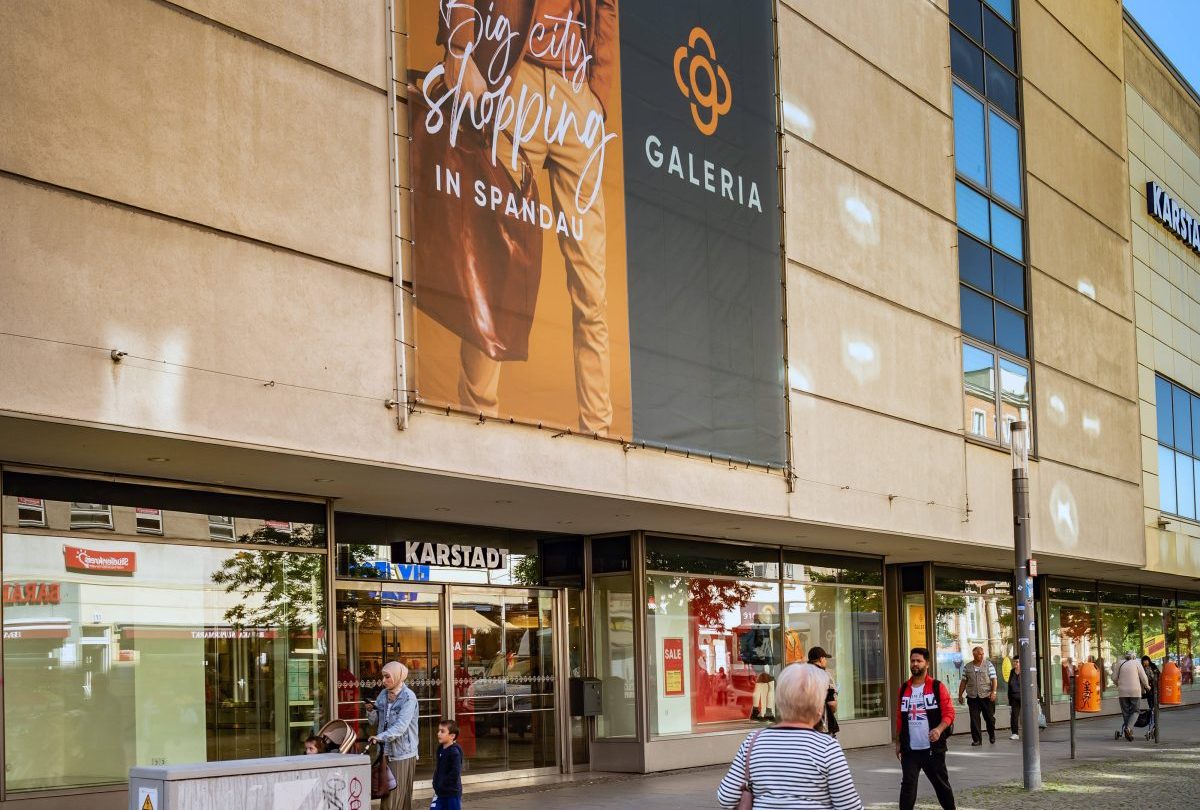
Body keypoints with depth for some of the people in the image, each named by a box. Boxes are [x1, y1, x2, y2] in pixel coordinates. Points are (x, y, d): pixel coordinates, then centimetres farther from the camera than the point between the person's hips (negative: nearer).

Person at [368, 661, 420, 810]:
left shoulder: (408, 697, -12)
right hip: (386, 751, 6)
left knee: (399, 795, -6)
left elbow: (401, 726, -23)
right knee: (386, 791, 7)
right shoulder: (383, 695, 9)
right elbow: (376, 722, 13)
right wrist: (371, 711, -7)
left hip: (402, 754, -6)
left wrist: (380, 737, -34)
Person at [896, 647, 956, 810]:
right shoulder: (904, 689, 9)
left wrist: (939, 729, -24)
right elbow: (900, 718, 13)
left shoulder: (938, 687, -2)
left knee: (941, 783, 11)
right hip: (910, 749, 2)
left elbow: (949, 713, -7)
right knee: (907, 785, -6)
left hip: (933, 748, -2)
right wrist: (898, 743, 11)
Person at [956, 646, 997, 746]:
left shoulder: (988, 665, 2)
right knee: (974, 719, -1)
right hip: (972, 697, 1)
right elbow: (963, 682, 11)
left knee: (989, 717, 6)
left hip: (986, 696, -1)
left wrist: (993, 692, -13)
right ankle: (977, 739, 4)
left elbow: (993, 679, -1)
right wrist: (960, 695, 9)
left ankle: (992, 736, 27)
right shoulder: (967, 667, 7)